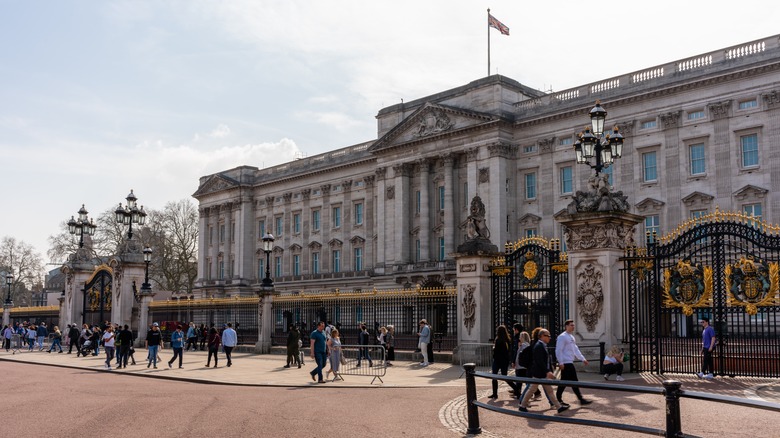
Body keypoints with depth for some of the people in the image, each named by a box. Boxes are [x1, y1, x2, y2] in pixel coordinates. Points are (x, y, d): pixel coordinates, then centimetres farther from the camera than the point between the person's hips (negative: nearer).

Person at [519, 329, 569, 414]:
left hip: (544, 374, 10)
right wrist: (548, 371, -27)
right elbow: (540, 361, -25)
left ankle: (559, 407, 10)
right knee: (532, 389, 2)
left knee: (549, 391, 9)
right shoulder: (538, 346, -19)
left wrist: (550, 371, 15)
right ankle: (523, 406, 14)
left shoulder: (543, 346, 11)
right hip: (538, 373, -10)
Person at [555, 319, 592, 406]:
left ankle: (558, 399, 14)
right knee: (574, 381, -6)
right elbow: (558, 350, -17)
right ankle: (581, 399, -1)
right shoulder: (562, 337, -12)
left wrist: (583, 359, 17)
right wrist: (561, 363, -20)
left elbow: (575, 349, 22)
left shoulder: (571, 337, 18)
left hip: (569, 363, 10)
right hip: (566, 363, -10)